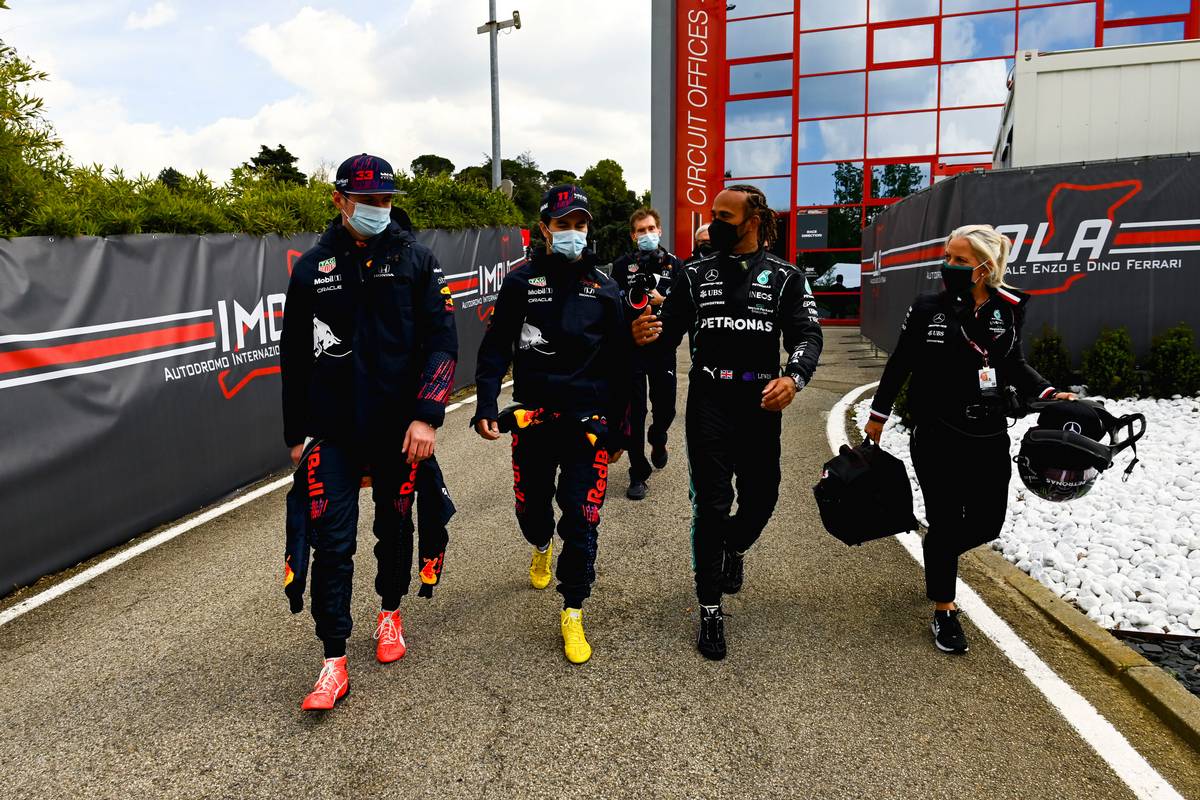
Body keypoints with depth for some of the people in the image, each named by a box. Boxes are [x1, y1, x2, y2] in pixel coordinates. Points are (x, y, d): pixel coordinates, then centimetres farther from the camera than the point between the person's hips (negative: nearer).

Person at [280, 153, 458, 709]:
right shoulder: (312, 268, 4)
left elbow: (442, 343, -6)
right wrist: (295, 434, 11)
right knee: (331, 542, -3)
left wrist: (427, 415, -16)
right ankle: (335, 663, 7)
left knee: (394, 528, 15)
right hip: (332, 432, 1)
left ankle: (389, 613, 40)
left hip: (398, 428, 0)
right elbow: (294, 358, 10)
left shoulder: (416, 261, 0)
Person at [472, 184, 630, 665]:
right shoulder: (521, 282, 3)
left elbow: (619, 364, 8)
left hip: (588, 421, 0)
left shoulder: (605, 290, 5)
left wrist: (618, 428, 8)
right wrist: (486, 406, -10)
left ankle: (572, 614, 12)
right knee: (531, 507, 14)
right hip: (532, 419, 1)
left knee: (581, 520, -3)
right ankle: (542, 547, 51)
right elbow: (495, 349, 2)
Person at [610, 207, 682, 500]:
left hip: (663, 347, 2)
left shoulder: (674, 265, 6)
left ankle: (657, 439, 45)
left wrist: (662, 301, -13)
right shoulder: (622, 266, 2)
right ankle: (638, 475, 10)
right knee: (635, 412, 0)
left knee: (665, 407, 9)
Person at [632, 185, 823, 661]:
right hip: (709, 402, -1)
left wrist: (794, 377, -27)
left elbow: (807, 335, -6)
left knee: (761, 497, 9)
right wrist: (645, 336, -22)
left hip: (761, 404, 1)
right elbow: (669, 336, 3)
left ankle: (735, 548, 46)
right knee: (711, 506, -2)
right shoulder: (695, 275, 6)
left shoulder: (784, 278, 4)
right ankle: (710, 611, 11)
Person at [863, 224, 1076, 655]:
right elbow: (899, 364, 2)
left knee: (987, 523, 9)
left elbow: (1014, 365, 14)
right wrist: (878, 414, 5)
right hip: (937, 438, -3)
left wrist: (1049, 394, 0)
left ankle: (937, 550, 43)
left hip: (989, 438, 3)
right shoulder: (928, 308, -6)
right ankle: (944, 610, 21)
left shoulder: (1007, 308, 0)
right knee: (945, 523, 3)